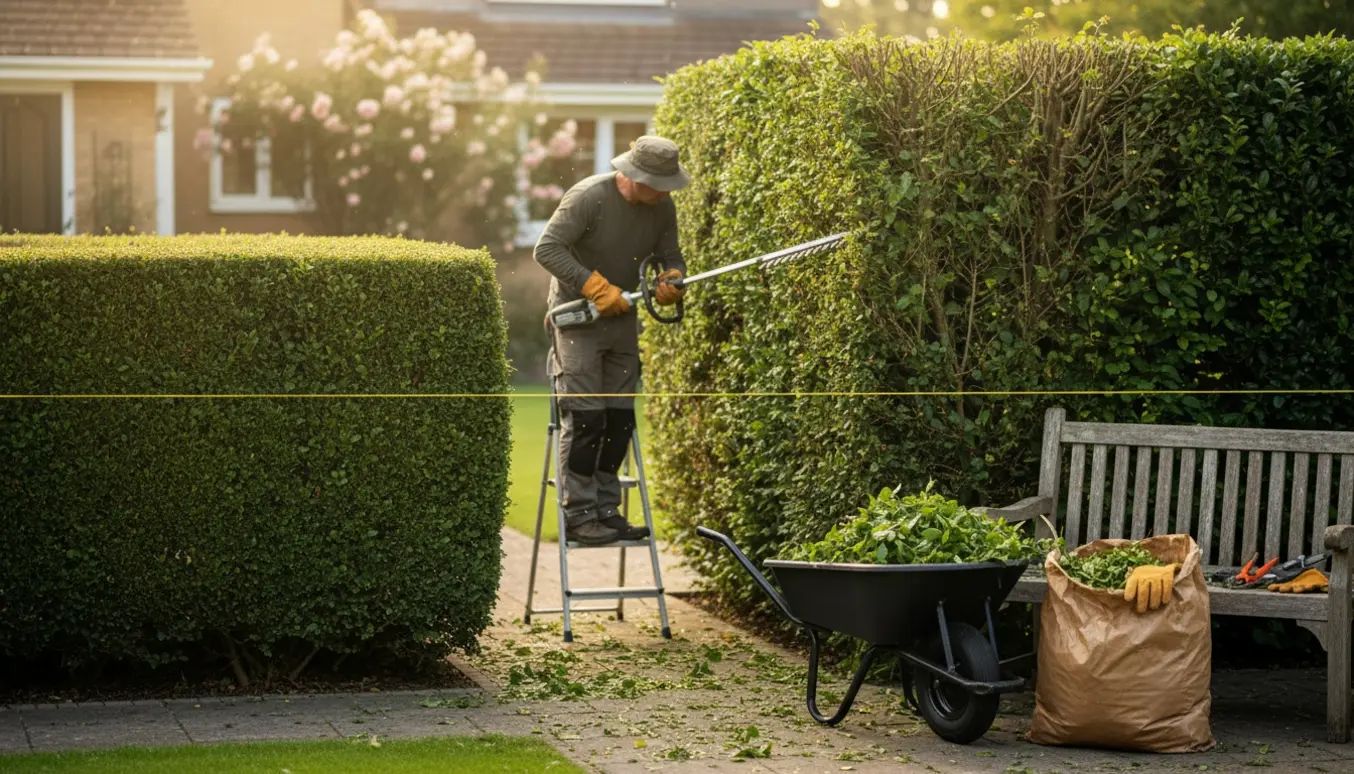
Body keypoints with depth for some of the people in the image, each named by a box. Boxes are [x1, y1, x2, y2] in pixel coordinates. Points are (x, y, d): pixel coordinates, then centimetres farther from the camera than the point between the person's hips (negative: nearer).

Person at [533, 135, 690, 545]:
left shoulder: (662, 206, -2)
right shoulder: (588, 197, -21)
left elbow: (671, 255, 10)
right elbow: (546, 249, -23)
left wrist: (672, 279, -14)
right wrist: (596, 287, -28)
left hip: (623, 317, 7)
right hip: (577, 317, -7)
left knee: (620, 419, 6)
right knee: (585, 418, -11)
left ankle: (606, 510, 14)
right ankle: (578, 514, -7)